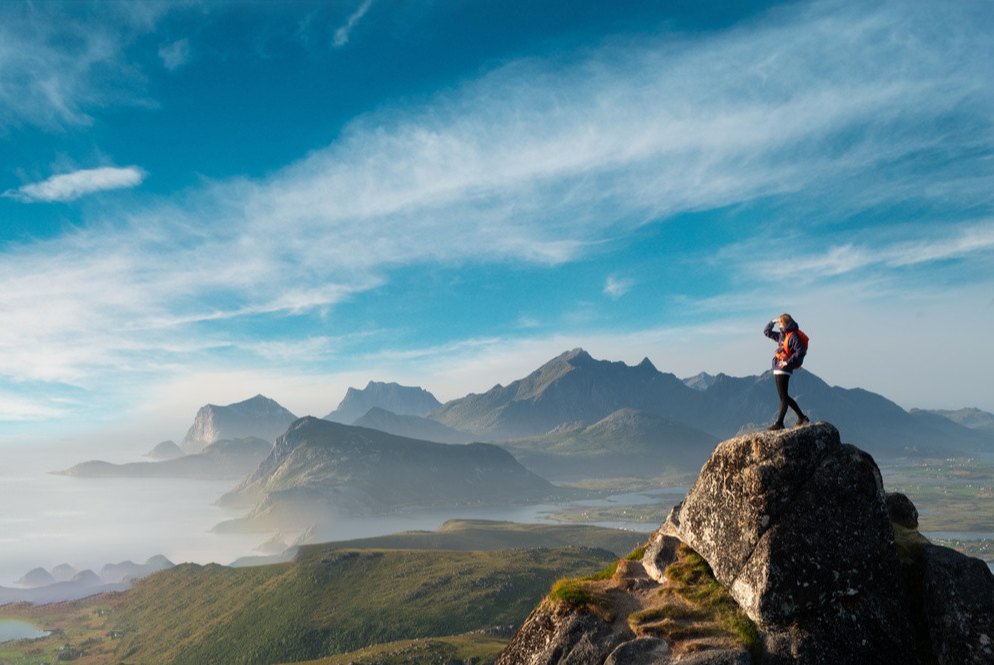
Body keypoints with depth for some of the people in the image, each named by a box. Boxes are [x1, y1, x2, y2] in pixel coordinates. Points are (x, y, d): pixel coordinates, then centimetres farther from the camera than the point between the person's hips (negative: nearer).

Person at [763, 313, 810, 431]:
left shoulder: (793, 336, -11)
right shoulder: (781, 335, 16)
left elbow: (801, 351, -20)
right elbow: (767, 332, 26)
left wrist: (788, 361, -19)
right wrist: (773, 322, 10)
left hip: (784, 370, -10)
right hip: (777, 369, 10)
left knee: (783, 397, -6)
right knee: (784, 397, 14)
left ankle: (779, 423, -5)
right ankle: (802, 418, 23)